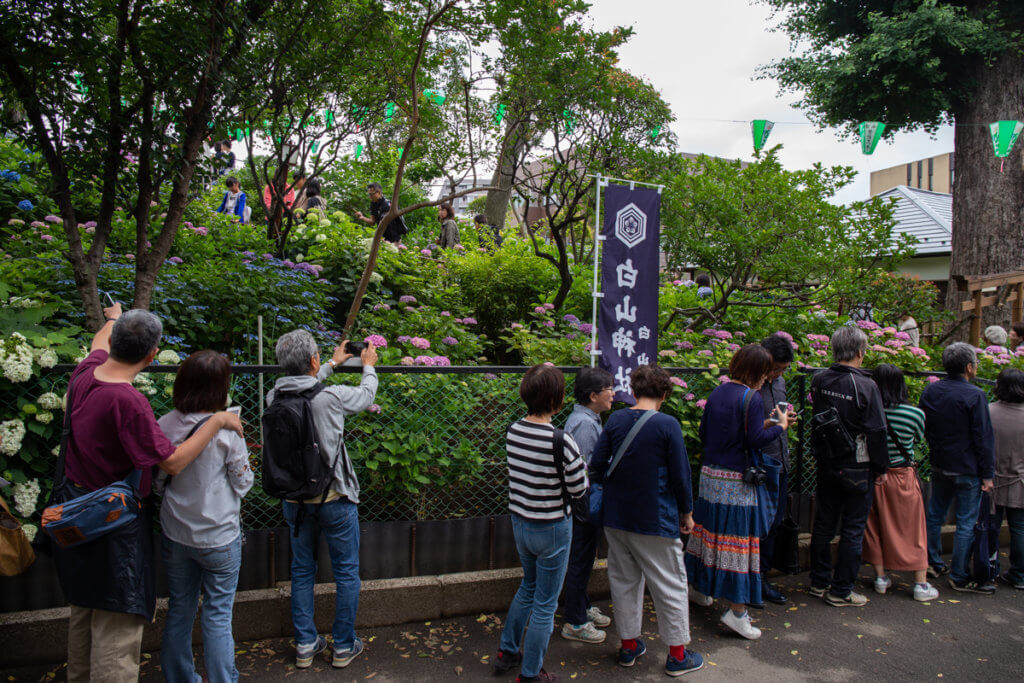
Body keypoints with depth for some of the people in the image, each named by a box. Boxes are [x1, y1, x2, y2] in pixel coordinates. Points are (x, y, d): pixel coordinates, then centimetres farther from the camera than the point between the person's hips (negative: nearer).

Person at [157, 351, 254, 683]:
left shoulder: (163, 426, -7)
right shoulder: (225, 431, -19)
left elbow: (156, 479, 3)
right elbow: (243, 483, -9)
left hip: (175, 534, 4)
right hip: (219, 537, -4)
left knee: (179, 611, 19)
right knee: (218, 617, 9)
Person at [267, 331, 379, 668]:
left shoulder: (275, 397, -7)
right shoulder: (332, 396, -21)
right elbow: (366, 395, 0)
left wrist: (332, 364, 30)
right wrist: (368, 366, 20)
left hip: (294, 499, 5)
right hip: (334, 499, -5)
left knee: (302, 571, 19)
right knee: (347, 573, 12)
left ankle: (306, 645, 29)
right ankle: (344, 646, 23)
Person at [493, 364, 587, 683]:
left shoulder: (512, 431, -5)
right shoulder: (560, 441, -25)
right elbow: (579, 489, -14)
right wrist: (582, 466, 5)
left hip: (520, 522, 7)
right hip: (552, 528, -7)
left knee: (529, 586, 29)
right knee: (545, 603, 11)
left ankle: (506, 652, 40)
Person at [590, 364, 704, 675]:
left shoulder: (616, 419, -2)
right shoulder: (667, 425, -14)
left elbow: (597, 464, -1)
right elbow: (680, 474, -10)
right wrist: (686, 512, 3)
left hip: (616, 517, 5)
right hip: (655, 521, -4)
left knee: (624, 580, 17)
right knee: (670, 583, 10)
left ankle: (628, 645, 29)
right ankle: (678, 654, 21)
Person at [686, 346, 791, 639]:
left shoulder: (717, 392, 9)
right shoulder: (752, 398, -13)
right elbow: (756, 440, -19)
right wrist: (780, 426, -1)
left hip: (710, 475, 7)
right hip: (737, 481, -7)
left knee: (709, 531, 20)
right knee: (738, 539, -1)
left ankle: (697, 586, 35)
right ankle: (737, 610, 3)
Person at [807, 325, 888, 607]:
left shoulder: (819, 381, -2)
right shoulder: (865, 386, -18)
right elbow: (876, 431, -13)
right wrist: (881, 467, -3)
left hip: (825, 465, 5)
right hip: (855, 468, -5)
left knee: (823, 524, 16)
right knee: (852, 529, 6)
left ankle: (819, 581, 27)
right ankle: (841, 591, 13)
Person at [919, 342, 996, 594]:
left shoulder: (929, 391, 2)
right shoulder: (975, 395, -17)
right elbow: (984, 438, -14)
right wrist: (987, 474, -8)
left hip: (939, 466, 6)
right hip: (967, 470, -6)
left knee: (935, 515, 17)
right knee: (966, 523, 3)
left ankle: (933, 563, 27)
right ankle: (959, 577, 10)